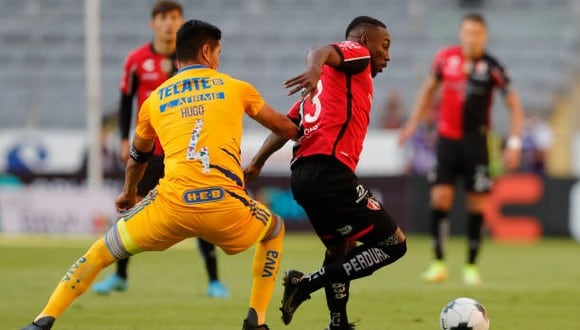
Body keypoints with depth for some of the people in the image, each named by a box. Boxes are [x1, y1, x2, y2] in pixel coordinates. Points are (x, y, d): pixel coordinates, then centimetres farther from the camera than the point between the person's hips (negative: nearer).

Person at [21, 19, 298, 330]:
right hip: (226, 208, -1)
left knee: (104, 249, 19)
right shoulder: (236, 88, 15)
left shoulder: (155, 99, 19)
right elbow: (284, 127, 27)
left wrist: (128, 193, 57)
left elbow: (137, 156, 37)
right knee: (274, 230, 30)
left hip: (172, 205, 1)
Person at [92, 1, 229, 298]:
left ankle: (214, 281, 1)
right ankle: (119, 276, 18)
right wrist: (125, 139, 1)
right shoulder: (137, 61, -1)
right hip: (148, 148, 1)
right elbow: (126, 99, 7)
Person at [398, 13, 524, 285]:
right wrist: (414, 122, 16)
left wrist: (514, 144, -8)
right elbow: (430, 87, 17)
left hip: (476, 140, -1)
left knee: (476, 202, 0)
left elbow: (514, 104, -2)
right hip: (447, 138, 1)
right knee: (440, 197, -9)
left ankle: (471, 266, 10)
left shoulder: (491, 67, -8)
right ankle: (438, 263, -2)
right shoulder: (445, 58, -1)